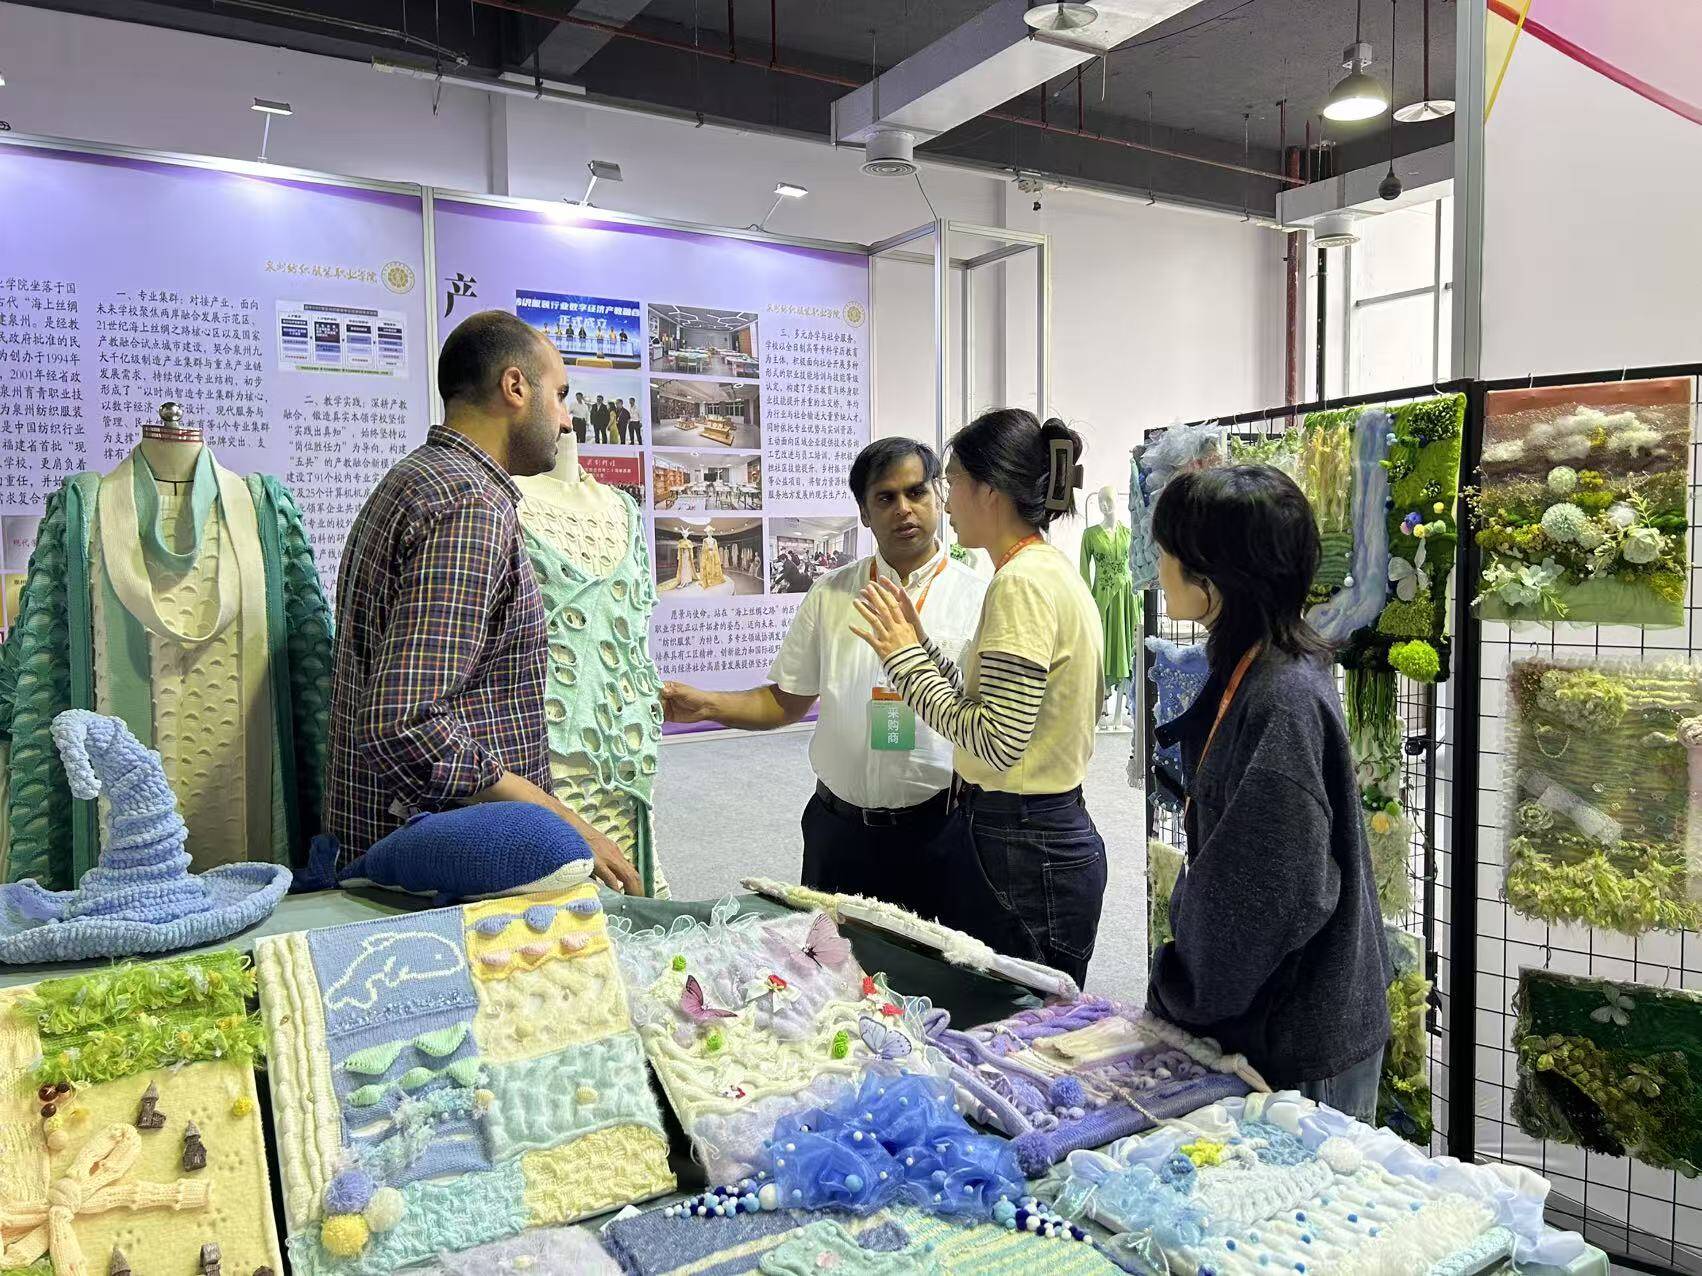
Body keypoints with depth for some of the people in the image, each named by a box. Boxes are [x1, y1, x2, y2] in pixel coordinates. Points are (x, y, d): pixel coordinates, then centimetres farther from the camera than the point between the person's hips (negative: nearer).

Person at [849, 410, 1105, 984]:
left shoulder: (1023, 583, -18)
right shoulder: (1054, 570, 12)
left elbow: (997, 741, -23)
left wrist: (907, 658, -15)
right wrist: (921, 646, 8)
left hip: (1020, 851, -10)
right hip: (1052, 834, 10)